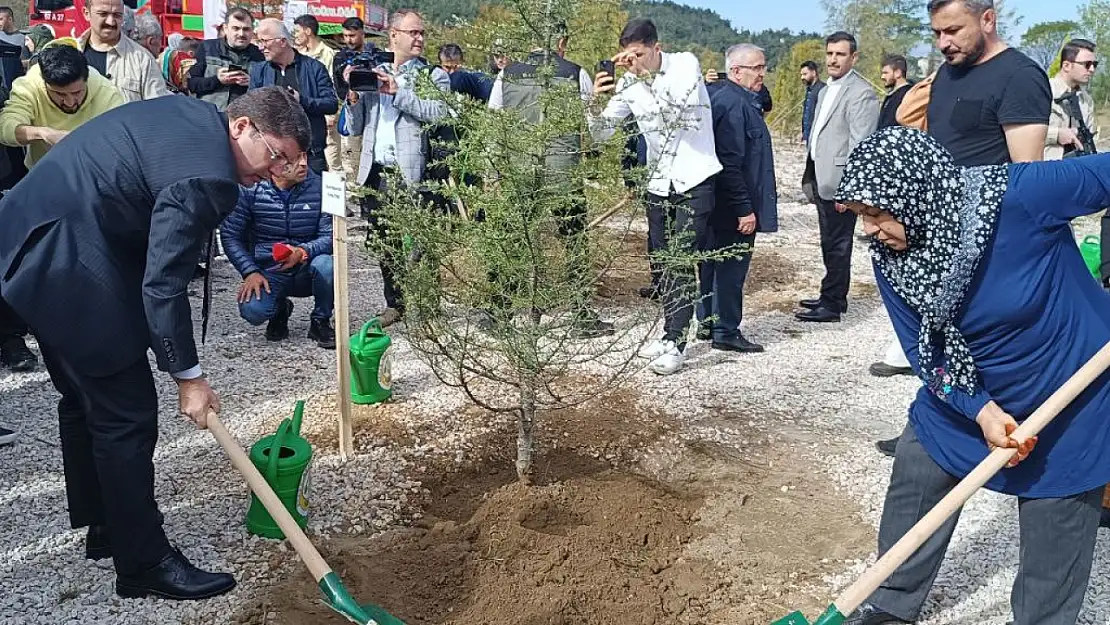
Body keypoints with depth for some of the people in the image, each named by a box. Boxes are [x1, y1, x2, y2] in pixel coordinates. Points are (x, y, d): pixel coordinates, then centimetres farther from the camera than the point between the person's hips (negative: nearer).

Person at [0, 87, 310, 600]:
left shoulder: (190, 114, 8)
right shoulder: (205, 176, -22)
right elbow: (162, 285, -22)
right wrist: (188, 376, -13)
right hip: (70, 264, -11)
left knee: (84, 398, 20)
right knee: (128, 414, -2)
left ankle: (105, 527, 36)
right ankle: (144, 563, 10)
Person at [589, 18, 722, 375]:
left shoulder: (685, 63, -10)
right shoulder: (628, 84, 1)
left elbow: (679, 106, -28)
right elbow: (601, 134, -2)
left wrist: (646, 74, -32)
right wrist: (596, 102, -21)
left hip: (694, 181, -5)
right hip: (659, 184, 6)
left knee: (681, 263, -10)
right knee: (662, 265, 11)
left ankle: (675, 343, -6)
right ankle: (672, 334, 23)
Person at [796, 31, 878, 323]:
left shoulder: (860, 93, -13)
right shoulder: (826, 91, 16)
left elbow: (860, 144, -18)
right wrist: (811, 173, 16)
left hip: (839, 181, -9)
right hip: (822, 179, 9)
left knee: (837, 245, -1)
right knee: (829, 243, 17)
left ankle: (833, 305, 7)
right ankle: (831, 296, 28)